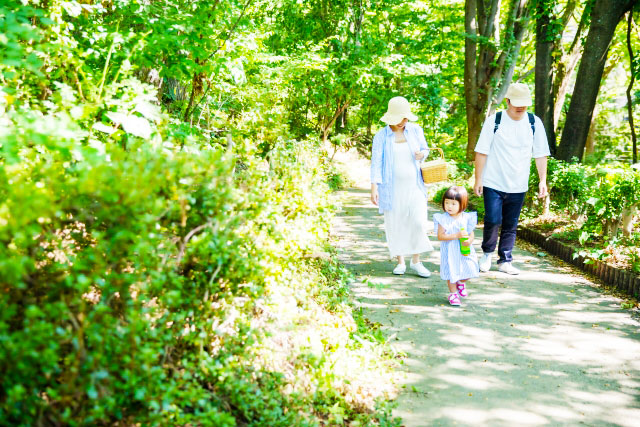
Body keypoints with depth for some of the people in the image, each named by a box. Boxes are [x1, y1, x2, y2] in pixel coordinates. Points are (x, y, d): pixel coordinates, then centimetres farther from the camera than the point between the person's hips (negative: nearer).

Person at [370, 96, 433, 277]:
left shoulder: (416, 130, 5)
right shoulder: (381, 136, -3)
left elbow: (425, 149, 19)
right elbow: (376, 162, -4)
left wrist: (422, 154, -6)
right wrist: (374, 187, -13)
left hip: (413, 186, 2)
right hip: (392, 188, -2)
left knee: (418, 222, -7)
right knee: (394, 224, 3)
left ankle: (416, 261, 6)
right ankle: (400, 262, 17)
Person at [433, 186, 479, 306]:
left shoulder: (467, 218, -4)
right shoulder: (443, 219, -12)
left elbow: (471, 233, 2)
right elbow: (440, 236, -16)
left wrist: (469, 241, -22)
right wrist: (456, 236, -25)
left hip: (464, 251, 2)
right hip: (450, 251, -2)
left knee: (469, 270, 2)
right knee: (451, 271, 5)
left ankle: (461, 283, 36)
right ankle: (453, 293, 26)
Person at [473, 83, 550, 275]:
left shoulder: (534, 123, 4)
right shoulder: (494, 121, -4)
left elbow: (540, 154, 8)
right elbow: (482, 152, -1)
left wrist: (543, 180, 1)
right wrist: (478, 179, -4)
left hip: (518, 185, 3)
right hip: (493, 183, -3)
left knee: (511, 225, 6)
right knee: (493, 220, -10)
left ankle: (505, 261, 18)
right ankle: (487, 253, 14)